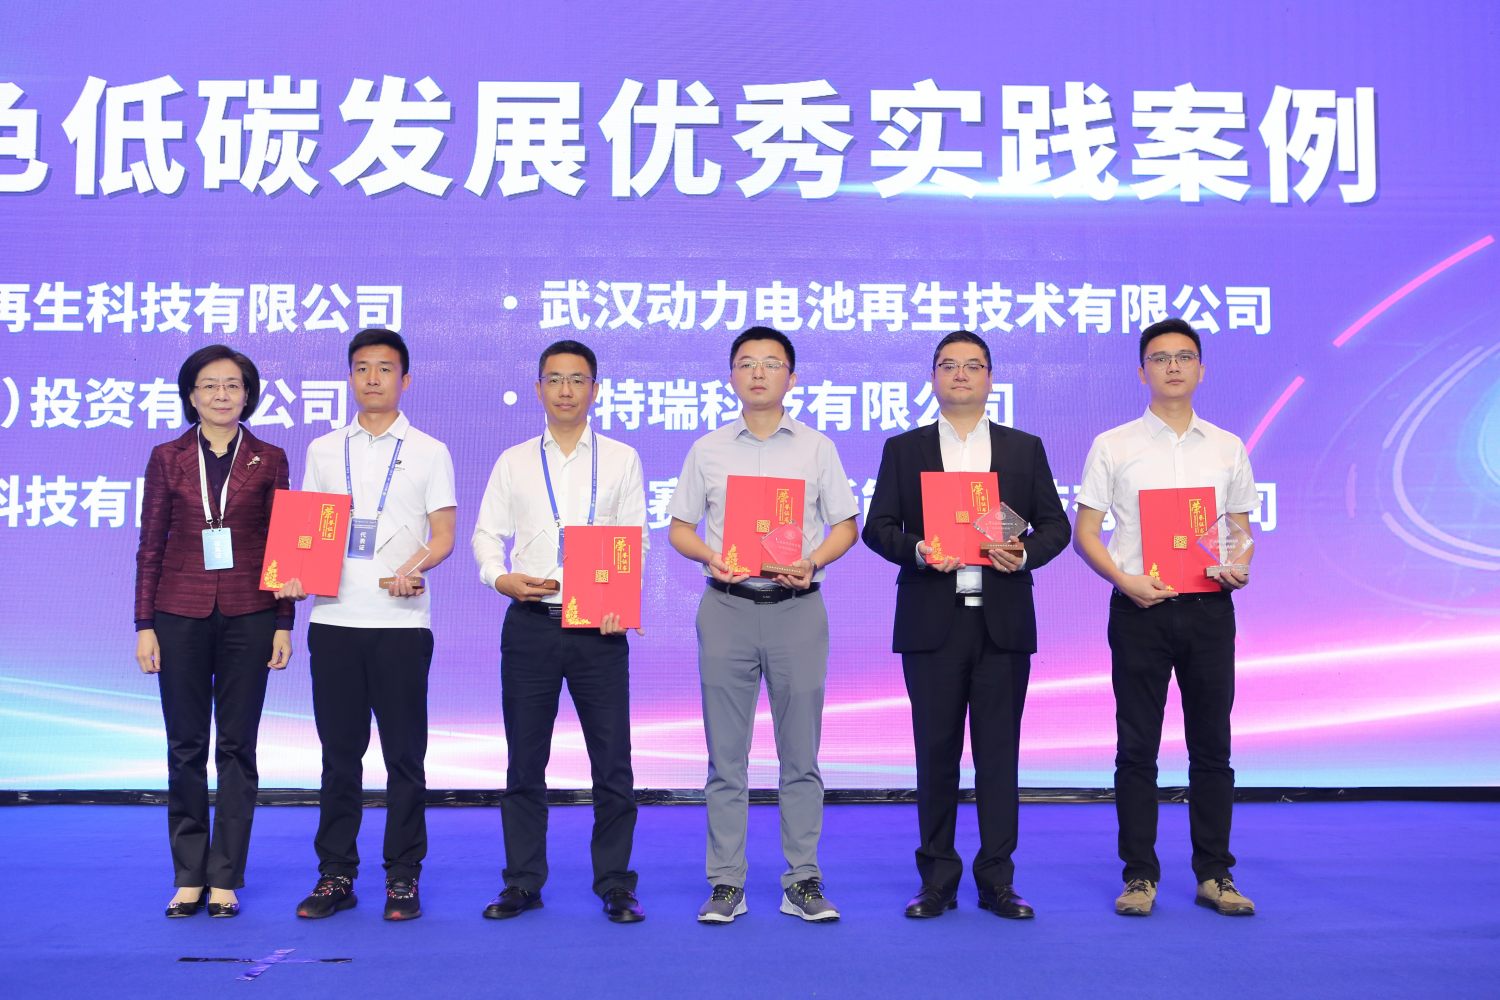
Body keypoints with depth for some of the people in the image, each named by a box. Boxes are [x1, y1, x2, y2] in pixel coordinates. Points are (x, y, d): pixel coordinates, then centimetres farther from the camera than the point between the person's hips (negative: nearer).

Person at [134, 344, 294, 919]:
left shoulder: (269, 460, 5)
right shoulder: (168, 458, 6)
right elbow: (151, 545, 6)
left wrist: (283, 624, 0)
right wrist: (145, 625, 0)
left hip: (247, 615, 0)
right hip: (181, 613, 1)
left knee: (237, 747, 4)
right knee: (185, 747, 5)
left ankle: (225, 878, 12)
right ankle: (189, 877, 16)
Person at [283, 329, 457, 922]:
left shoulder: (428, 452, 6)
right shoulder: (323, 451, 14)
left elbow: (444, 534, 1)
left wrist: (415, 567, -18)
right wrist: (295, 575, -4)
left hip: (401, 621, -2)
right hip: (333, 618, 3)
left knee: (404, 754, 2)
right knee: (339, 754, 7)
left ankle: (402, 878, 11)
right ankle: (335, 875, 16)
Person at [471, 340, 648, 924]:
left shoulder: (621, 460, 8)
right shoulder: (514, 462, 12)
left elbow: (635, 541, 4)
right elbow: (487, 534, 10)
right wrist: (501, 578, -11)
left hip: (599, 627, -1)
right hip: (529, 622, 1)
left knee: (612, 761, 1)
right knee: (525, 760, 7)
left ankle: (615, 884, 13)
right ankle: (523, 882, 18)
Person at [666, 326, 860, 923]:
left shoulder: (817, 448, 8)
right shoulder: (707, 450, 9)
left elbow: (845, 526, 6)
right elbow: (680, 527, 9)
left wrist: (813, 561, -13)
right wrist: (708, 556, -12)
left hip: (797, 607, 0)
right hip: (726, 606, 1)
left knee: (800, 753, 3)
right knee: (726, 755, 4)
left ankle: (803, 882, 11)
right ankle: (726, 884, 11)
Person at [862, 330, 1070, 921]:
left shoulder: (1025, 448, 11)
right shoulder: (903, 449, 9)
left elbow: (1055, 525, 8)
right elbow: (877, 527, 4)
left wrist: (1025, 554, -12)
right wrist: (917, 550, -16)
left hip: (1003, 621, 1)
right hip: (931, 622, 0)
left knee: (999, 751, 3)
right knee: (936, 751, 4)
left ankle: (996, 879, 12)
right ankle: (937, 879, 13)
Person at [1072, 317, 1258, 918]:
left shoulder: (1228, 449, 12)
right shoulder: (1113, 447, 4)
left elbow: (1240, 529, 15)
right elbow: (1084, 532, 2)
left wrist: (1239, 567, -7)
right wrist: (1125, 580, -14)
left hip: (1209, 606, 2)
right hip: (1140, 608, -2)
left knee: (1212, 744, 6)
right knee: (1137, 746, 2)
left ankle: (1214, 874, 16)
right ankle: (1140, 875, 12)